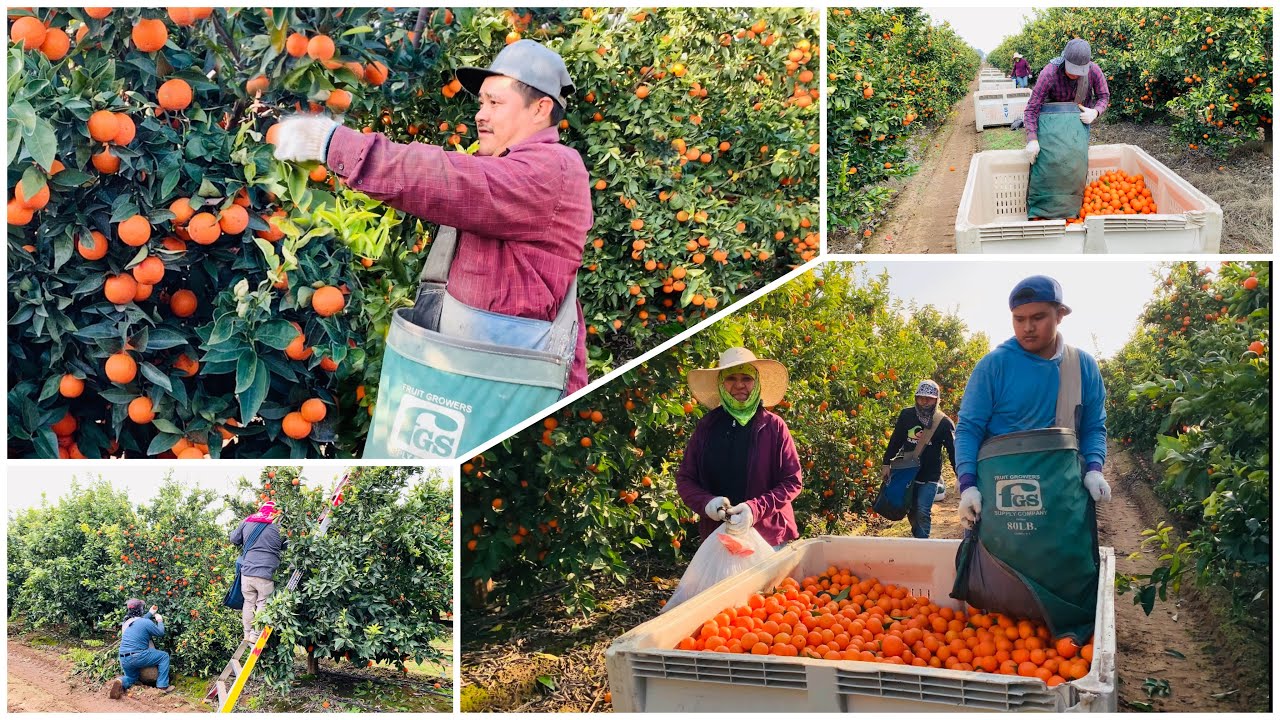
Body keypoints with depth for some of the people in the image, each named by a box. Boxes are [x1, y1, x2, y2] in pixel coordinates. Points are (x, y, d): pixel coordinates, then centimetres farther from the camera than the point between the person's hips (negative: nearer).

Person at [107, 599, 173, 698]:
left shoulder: (126, 623, 14)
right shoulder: (146, 622, -10)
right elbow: (161, 633, 3)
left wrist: (150, 613, 41)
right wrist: (160, 621, 20)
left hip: (124, 660, 7)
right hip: (137, 656, -7)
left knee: (131, 678, 30)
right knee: (164, 656, 8)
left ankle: (120, 682, -7)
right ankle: (163, 686, 2)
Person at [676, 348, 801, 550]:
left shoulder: (774, 426, -4)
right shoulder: (707, 426, 2)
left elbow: (792, 481, -4)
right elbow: (684, 478, 6)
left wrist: (756, 509, -19)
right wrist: (706, 502, -15)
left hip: (770, 536, -1)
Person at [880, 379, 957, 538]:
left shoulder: (944, 423, -10)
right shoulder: (906, 416, -1)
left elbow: (953, 451, -8)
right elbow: (895, 441, 8)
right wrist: (886, 464, 7)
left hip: (930, 478, -4)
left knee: (923, 512, -13)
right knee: (911, 511, 12)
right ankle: (918, 537, 32)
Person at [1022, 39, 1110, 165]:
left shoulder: (1094, 70, -26)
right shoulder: (1049, 74, -35)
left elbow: (1104, 96, -10)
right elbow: (1032, 108, -35)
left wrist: (1095, 112, -33)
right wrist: (1032, 140, -46)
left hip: (1082, 115, 2)